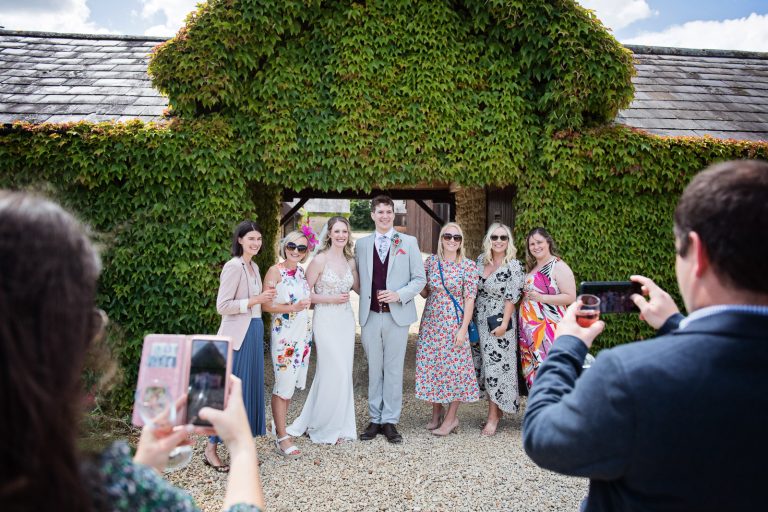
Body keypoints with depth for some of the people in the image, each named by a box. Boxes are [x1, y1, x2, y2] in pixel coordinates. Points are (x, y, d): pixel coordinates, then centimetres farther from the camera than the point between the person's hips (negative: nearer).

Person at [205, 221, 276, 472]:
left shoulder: (253, 266, 13)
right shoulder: (233, 267, -13)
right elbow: (222, 306, -18)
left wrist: (265, 299, 3)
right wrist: (256, 300, -19)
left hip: (253, 333, 9)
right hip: (236, 336, -8)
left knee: (250, 388, 12)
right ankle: (211, 449, 10)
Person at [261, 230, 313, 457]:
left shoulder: (303, 271, 10)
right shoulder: (275, 271, -9)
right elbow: (265, 305, -14)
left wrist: (306, 304, 6)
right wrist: (292, 308, -21)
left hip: (303, 333, 7)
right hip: (284, 334, -7)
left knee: (292, 382, 14)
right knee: (283, 383, -4)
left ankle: (278, 423, 33)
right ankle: (282, 437, 6)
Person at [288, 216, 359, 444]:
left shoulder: (350, 260, 8)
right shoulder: (320, 260, -8)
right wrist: (331, 299, -14)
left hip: (346, 320, 6)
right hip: (326, 321, -5)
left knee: (344, 372, 9)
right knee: (335, 372, -4)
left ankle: (341, 423, 24)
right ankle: (327, 427, 14)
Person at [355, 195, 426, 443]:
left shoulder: (409, 242, 3)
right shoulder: (362, 244, 9)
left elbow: (420, 278, 1)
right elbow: (358, 279, 12)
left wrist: (399, 295, -12)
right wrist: (366, 298, -2)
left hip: (397, 315, -2)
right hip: (370, 316, 2)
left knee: (394, 370, 4)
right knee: (374, 370, 9)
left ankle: (390, 421, 15)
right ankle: (375, 420, 20)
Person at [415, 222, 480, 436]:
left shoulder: (468, 265, -5)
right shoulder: (430, 261, 4)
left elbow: (469, 299, -8)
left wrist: (463, 329, -13)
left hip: (454, 322, -3)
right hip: (430, 322, 4)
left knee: (454, 366, 0)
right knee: (430, 364, 7)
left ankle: (451, 417, 16)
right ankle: (437, 410, 27)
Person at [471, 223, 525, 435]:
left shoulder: (514, 266, -11)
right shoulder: (480, 260, 7)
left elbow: (511, 298, -13)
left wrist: (504, 324, -17)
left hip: (498, 323, -6)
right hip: (478, 322, 6)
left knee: (495, 365, -2)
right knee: (483, 366, 10)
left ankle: (493, 416, 11)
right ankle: (496, 409, 25)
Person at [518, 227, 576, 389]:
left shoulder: (558, 266, -8)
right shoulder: (532, 267, 16)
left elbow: (571, 297, -14)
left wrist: (541, 298, -19)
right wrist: (524, 297, 7)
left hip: (548, 327, -8)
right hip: (529, 327, 8)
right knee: (532, 368, 9)